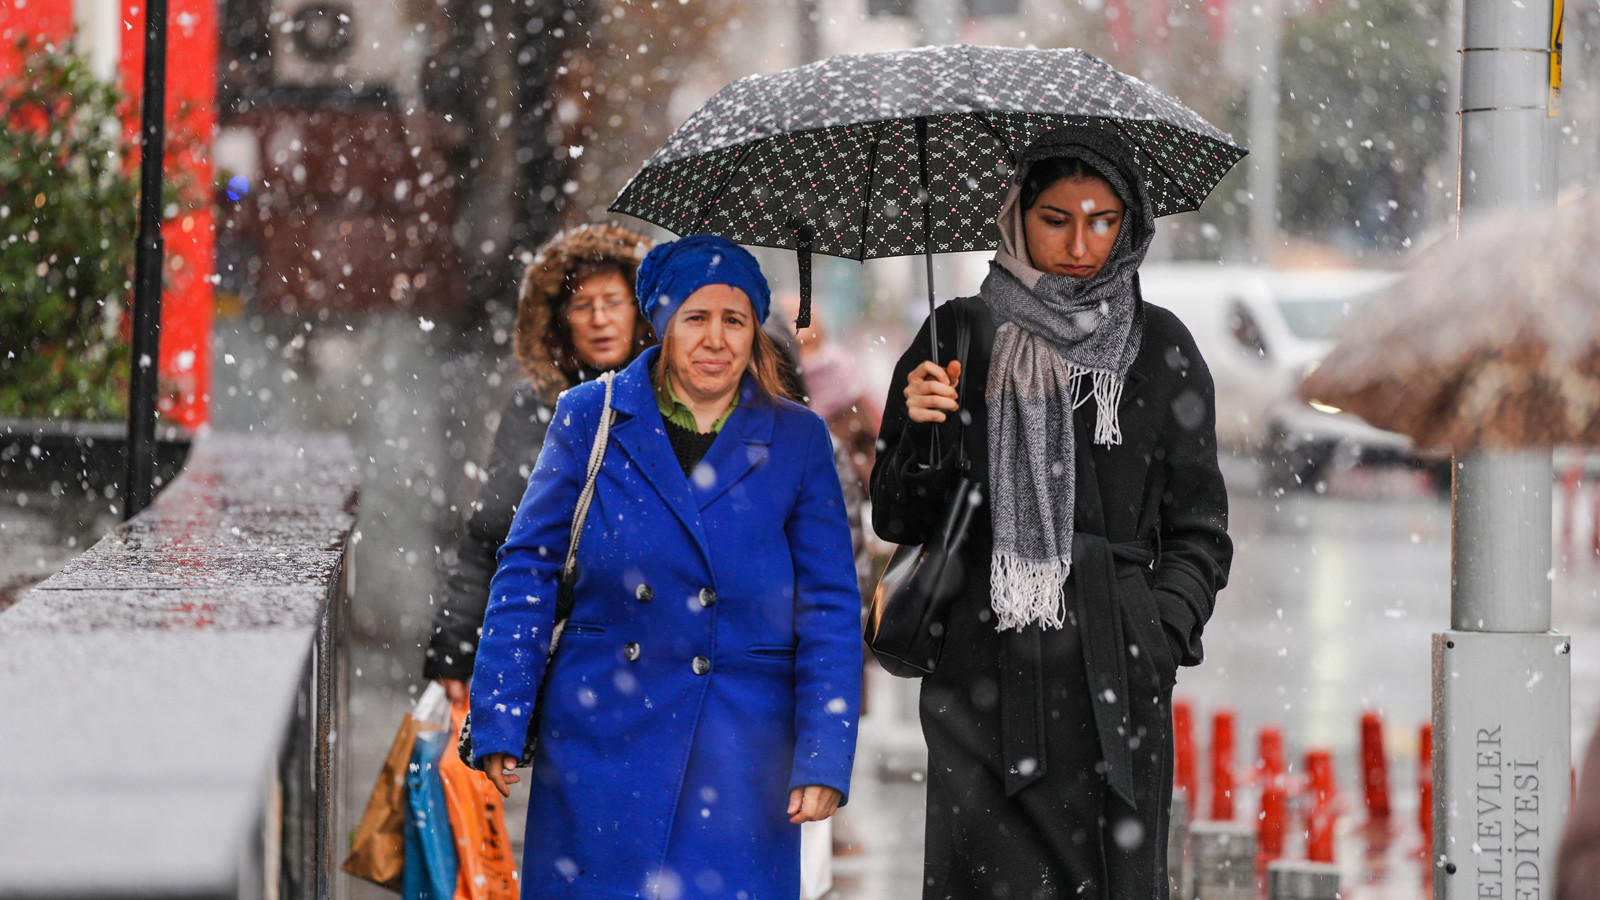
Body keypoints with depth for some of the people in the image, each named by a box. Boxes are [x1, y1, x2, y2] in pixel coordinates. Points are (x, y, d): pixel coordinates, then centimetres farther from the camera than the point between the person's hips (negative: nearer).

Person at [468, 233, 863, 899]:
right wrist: (499, 720, -2)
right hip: (600, 738, 0)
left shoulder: (797, 442, 4)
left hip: (739, 756, 0)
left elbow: (830, 612, 3)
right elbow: (528, 569, 5)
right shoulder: (590, 418, 4)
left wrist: (824, 760, -5)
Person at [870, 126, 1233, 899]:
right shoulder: (962, 336, 7)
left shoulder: (1159, 348, 8)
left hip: (1113, 686, 0)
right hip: (983, 681, 0)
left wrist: (1162, 632, -4)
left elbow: (1198, 531, 11)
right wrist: (922, 436, -10)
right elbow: (895, 519, 9)